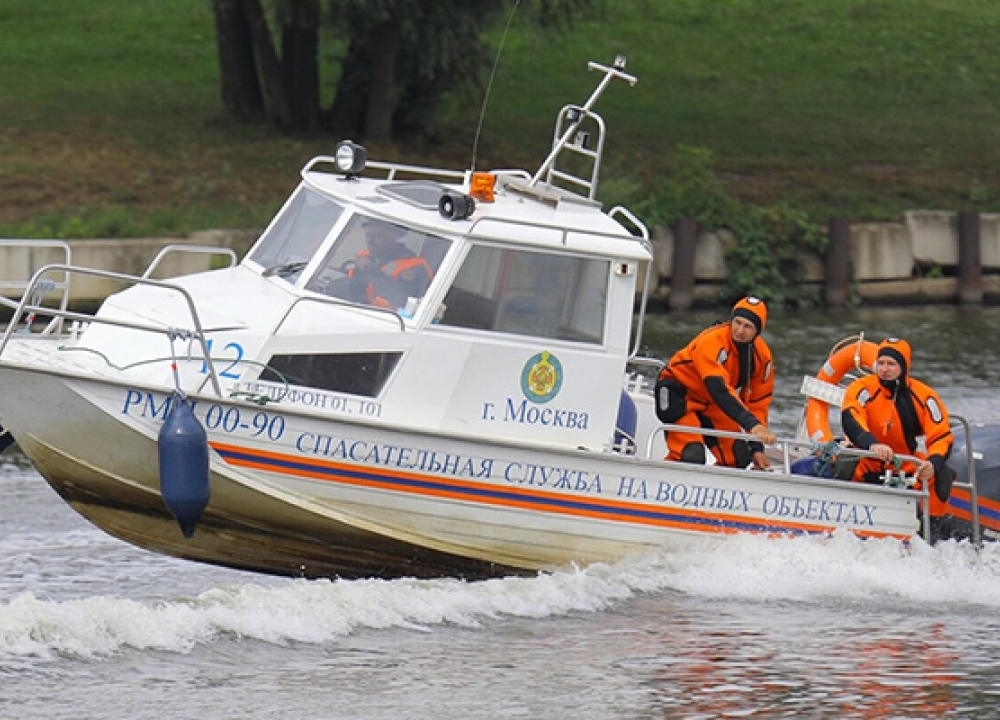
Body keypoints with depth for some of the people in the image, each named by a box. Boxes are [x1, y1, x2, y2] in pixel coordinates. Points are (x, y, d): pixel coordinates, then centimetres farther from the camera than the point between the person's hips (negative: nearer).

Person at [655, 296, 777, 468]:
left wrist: (757, 448, -9)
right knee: (691, 456, -26)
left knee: (739, 459, -3)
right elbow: (719, 388, -43)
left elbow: (757, 402, -2)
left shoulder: (762, 355, -10)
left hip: (710, 403, 7)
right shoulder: (712, 341, -33)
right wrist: (752, 423, -51)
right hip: (678, 392, -7)